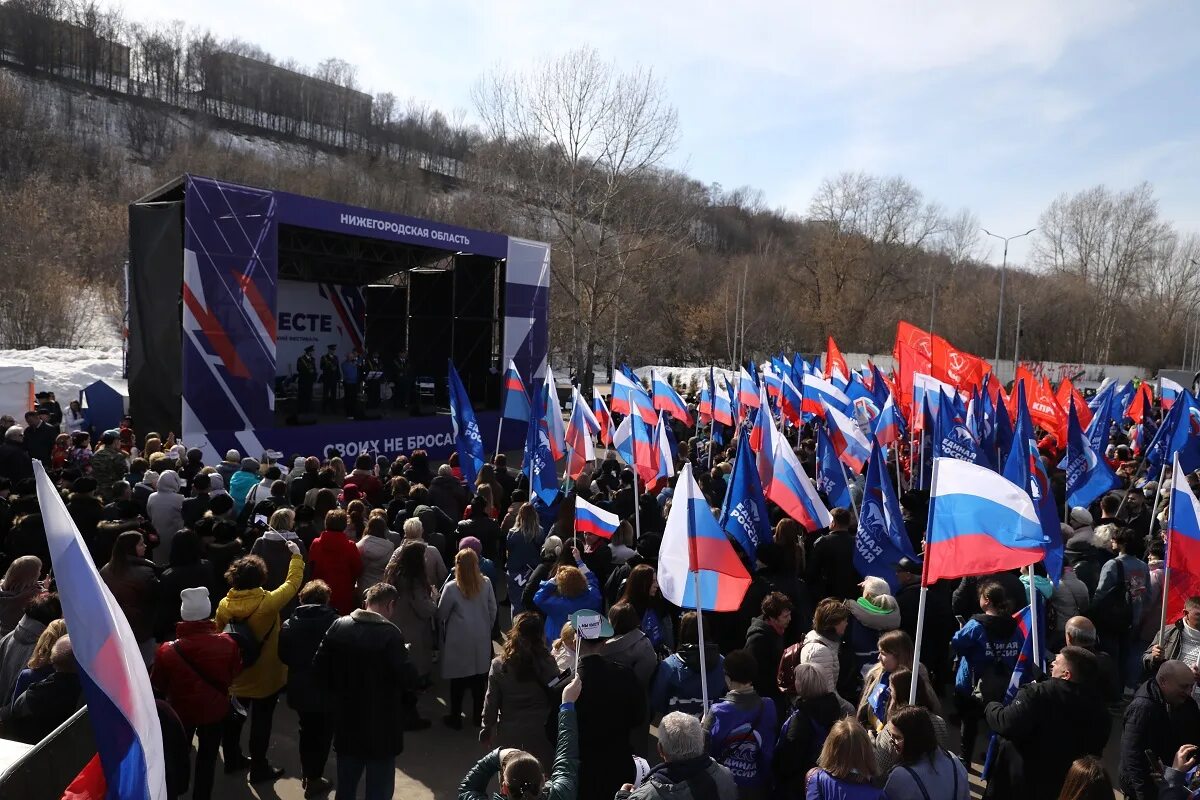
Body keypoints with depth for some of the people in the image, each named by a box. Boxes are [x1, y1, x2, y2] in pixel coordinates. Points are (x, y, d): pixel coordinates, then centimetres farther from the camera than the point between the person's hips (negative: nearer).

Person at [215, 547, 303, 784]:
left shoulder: (224, 605, -13)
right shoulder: (268, 602, -27)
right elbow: (293, 582, -13)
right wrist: (296, 555, 1)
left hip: (236, 673, 5)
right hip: (266, 675, -5)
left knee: (235, 715, 24)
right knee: (261, 721, 10)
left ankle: (232, 757, 42)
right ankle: (259, 768, 22)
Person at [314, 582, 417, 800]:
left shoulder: (338, 626, -3)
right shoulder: (390, 634, -19)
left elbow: (319, 667, 0)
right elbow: (408, 680, -22)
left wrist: (338, 693, 13)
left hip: (346, 723, 5)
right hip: (380, 727, -5)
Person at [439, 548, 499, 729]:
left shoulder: (451, 587, -18)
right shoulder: (486, 583, -10)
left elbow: (441, 615, -7)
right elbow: (493, 611, -1)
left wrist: (446, 626, 15)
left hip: (459, 640, -3)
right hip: (481, 639, 3)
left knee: (458, 679, 10)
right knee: (479, 677, 15)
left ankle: (455, 717, 20)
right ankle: (478, 715, 26)